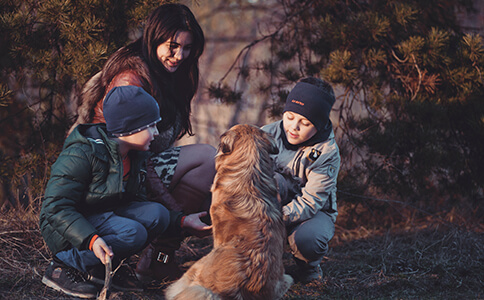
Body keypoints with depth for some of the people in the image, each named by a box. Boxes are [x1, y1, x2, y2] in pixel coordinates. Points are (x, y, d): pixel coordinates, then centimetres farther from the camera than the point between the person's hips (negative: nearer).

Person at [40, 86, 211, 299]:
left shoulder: (134, 156, 4)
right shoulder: (82, 154, -23)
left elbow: (138, 204, 14)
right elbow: (56, 207, -27)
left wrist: (181, 221, 3)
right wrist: (91, 239, -41)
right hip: (66, 230, -8)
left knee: (156, 214, -14)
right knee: (132, 233, -31)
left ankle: (106, 265, -1)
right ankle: (62, 267, -16)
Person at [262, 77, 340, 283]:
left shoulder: (327, 152, -20)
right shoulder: (268, 135, -11)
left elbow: (310, 202, -26)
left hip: (315, 212, -2)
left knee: (307, 239, -38)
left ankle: (308, 266, 2)